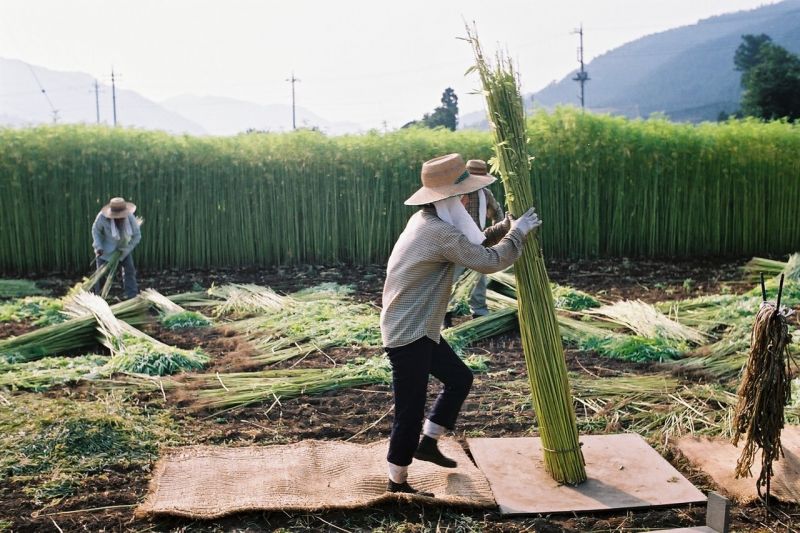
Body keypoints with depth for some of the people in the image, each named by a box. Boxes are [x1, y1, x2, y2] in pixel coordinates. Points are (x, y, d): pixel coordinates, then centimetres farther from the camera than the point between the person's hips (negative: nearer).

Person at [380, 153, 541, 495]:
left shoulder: (428, 222, 8)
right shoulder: (439, 232, -24)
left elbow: (474, 245, 19)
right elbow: (488, 261, -23)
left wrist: (507, 225, 8)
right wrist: (518, 232, -8)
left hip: (420, 329, 10)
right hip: (407, 335, -10)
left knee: (460, 378, 21)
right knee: (410, 412, 1)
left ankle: (427, 443, 34)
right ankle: (397, 483, 17)